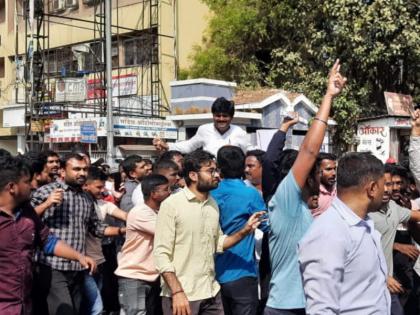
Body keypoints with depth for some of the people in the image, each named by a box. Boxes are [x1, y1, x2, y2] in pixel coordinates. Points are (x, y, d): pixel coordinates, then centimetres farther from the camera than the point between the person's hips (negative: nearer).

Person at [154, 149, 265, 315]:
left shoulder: (213, 204, 10)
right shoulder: (171, 205, -10)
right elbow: (161, 254, -14)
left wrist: (245, 230, 1)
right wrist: (177, 292, -20)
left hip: (211, 293, 6)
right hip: (181, 294, -6)